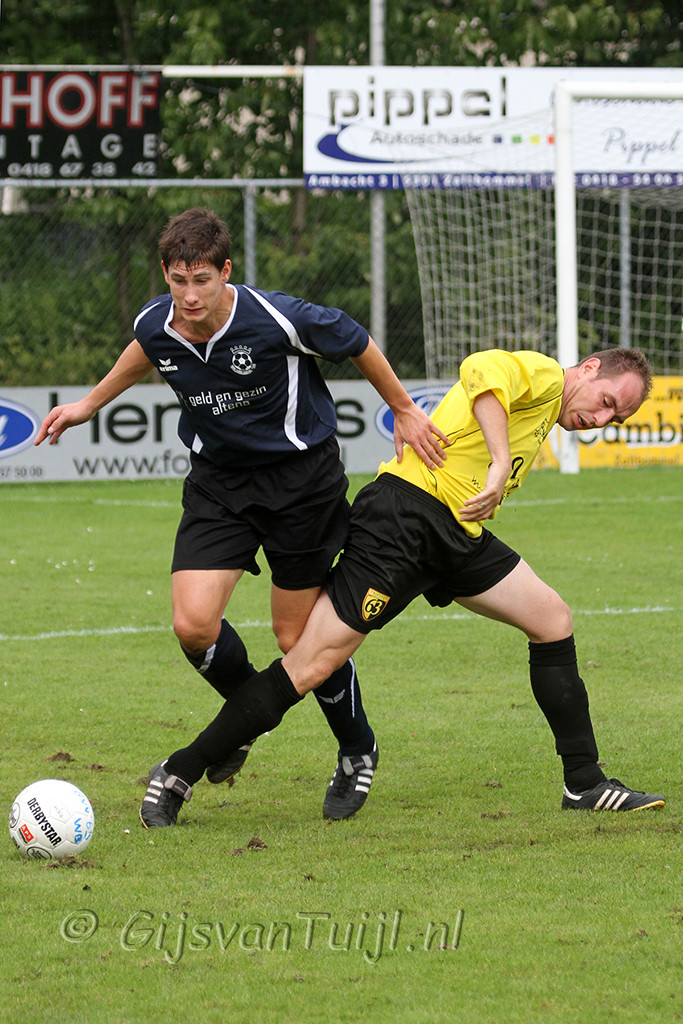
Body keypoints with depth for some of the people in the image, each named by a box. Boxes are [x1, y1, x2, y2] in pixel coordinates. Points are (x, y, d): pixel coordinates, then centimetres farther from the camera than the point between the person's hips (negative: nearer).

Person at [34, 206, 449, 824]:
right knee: (194, 625, -13)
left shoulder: (279, 321, -27)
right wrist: (90, 404, 24)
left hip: (301, 476, -4)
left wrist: (405, 412, 4)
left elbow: (357, 344, -8)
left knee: (299, 638, 0)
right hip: (218, 481, 4)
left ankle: (358, 753, 28)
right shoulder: (156, 326, -13)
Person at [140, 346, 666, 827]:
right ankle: (180, 775, -4)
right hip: (405, 517, -10)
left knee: (553, 621, 6)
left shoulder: (545, 417, 24)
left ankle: (585, 785, 16)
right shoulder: (542, 374, -7)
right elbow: (483, 372, -29)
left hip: (457, 535, 10)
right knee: (311, 665, -11)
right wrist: (500, 465, -35)